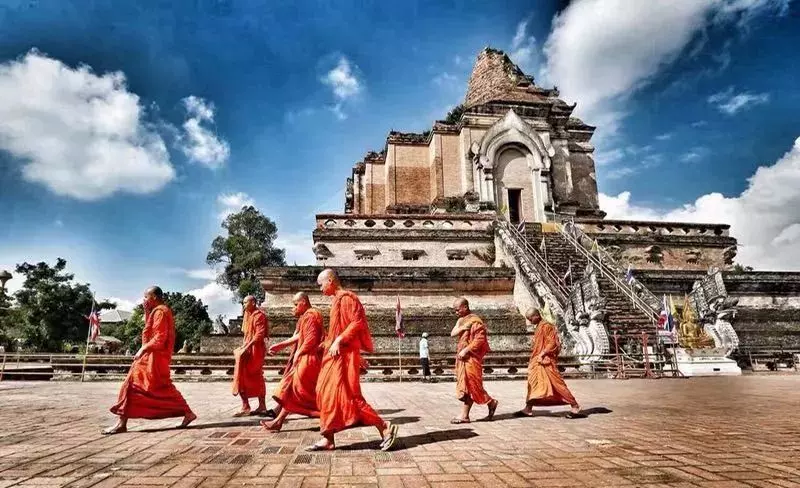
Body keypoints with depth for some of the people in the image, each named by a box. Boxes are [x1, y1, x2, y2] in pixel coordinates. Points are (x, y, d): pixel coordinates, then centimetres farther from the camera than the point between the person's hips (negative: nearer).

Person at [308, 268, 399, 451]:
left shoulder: (346, 298, -12)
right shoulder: (337, 300, 17)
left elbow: (357, 322, -21)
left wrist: (339, 340, -23)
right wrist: (328, 343, 17)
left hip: (345, 354, -10)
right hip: (336, 355, 10)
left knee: (348, 395, -10)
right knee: (327, 394, 9)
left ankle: (385, 428, -5)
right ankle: (328, 439, 15)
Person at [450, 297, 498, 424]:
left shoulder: (475, 321, -13)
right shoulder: (461, 320, 15)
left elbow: (479, 340, -20)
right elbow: (453, 333, 4)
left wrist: (465, 350, -21)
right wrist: (462, 327, -14)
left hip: (472, 358, -8)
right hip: (462, 358, 8)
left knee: (471, 386, -4)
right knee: (465, 387, 7)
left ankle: (491, 403, 16)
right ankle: (464, 415, 9)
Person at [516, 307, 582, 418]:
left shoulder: (546, 326, -14)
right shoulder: (538, 327, 14)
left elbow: (552, 343, -19)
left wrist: (542, 354, -22)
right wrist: (533, 359, 15)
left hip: (546, 361, -10)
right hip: (537, 361, 10)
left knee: (557, 384, -6)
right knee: (533, 384, 10)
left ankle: (575, 406, 3)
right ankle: (528, 409, 15)